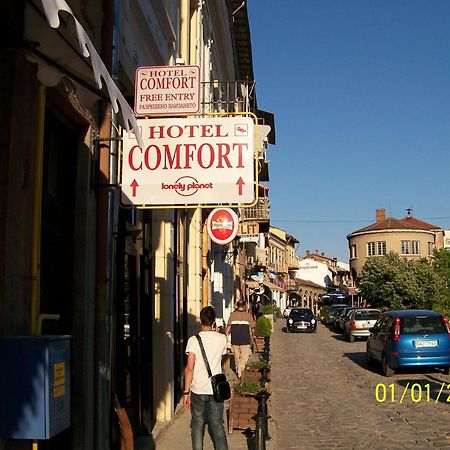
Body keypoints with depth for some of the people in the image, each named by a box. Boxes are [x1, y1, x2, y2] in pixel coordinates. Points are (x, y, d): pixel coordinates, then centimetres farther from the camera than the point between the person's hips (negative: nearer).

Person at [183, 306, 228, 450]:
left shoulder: (193, 340, -11)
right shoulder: (222, 338, -5)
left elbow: (189, 368, -12)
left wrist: (186, 392, -5)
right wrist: (215, 331, 14)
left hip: (197, 390, -1)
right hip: (216, 389, 1)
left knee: (197, 425, 14)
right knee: (217, 424, 12)